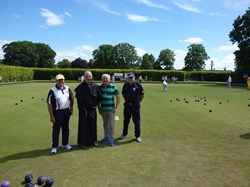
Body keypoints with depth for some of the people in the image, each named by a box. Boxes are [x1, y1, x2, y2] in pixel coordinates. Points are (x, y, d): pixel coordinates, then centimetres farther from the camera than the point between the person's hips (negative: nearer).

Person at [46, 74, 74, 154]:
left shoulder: (67, 89, 5)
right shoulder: (52, 90, -10)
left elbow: (72, 99, 18)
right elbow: (49, 103, -11)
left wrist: (71, 108, 12)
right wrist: (51, 116, -14)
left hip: (66, 111, 5)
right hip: (57, 112, -5)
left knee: (66, 129, 14)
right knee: (56, 130, 2)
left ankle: (65, 144, 29)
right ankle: (54, 147, 15)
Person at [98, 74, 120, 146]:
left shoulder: (113, 87, -6)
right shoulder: (99, 87, 2)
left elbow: (118, 97, -2)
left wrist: (116, 107, -5)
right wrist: (99, 108, 6)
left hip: (111, 109, -3)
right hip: (103, 109, 3)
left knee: (111, 124, -1)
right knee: (105, 124, 16)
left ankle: (111, 139, 9)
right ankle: (106, 136, 32)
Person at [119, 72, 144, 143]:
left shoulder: (138, 85, -8)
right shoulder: (125, 85, 3)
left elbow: (142, 95, 0)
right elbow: (123, 93, 18)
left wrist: (138, 102, 0)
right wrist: (126, 100, 10)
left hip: (135, 106, -3)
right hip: (127, 105, 4)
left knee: (137, 121, 4)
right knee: (126, 121, 15)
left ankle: (138, 136, 16)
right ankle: (124, 134, 30)